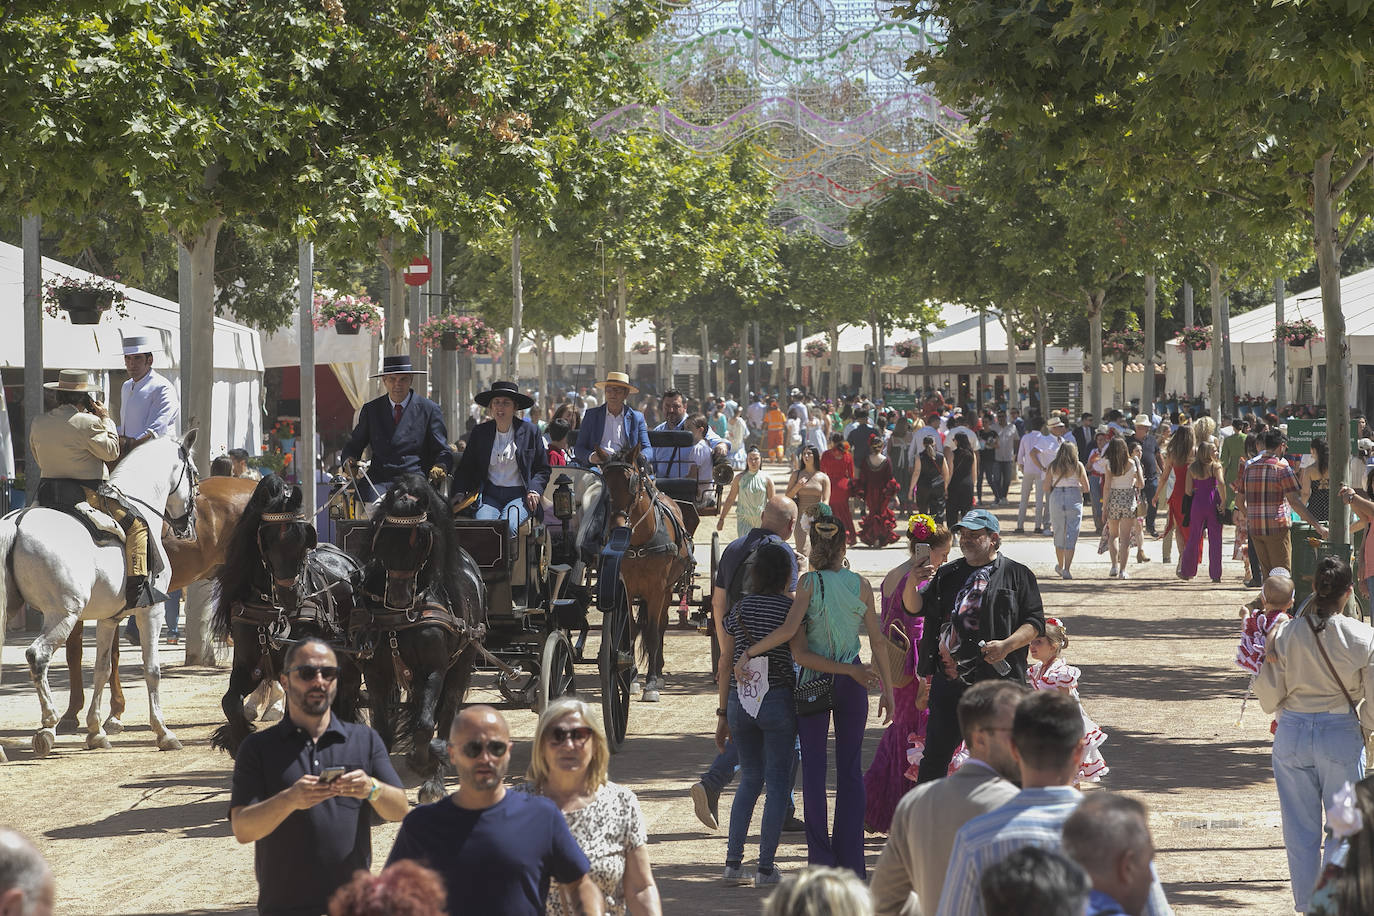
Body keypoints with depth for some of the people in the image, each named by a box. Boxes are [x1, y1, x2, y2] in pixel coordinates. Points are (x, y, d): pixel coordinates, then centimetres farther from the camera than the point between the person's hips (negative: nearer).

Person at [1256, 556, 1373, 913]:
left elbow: (1269, 700, -3)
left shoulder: (1285, 634, -8)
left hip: (1292, 734, 2)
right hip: (1341, 736, -2)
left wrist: (1267, 659, 6)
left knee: (1300, 830, 13)